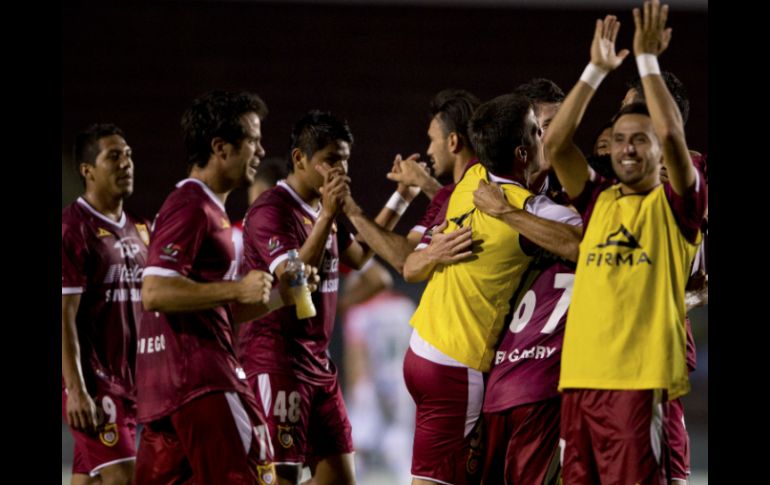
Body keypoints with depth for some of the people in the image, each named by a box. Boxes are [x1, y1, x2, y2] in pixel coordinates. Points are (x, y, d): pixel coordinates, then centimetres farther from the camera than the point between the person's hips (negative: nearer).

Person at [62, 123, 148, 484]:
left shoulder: (138, 231, 16)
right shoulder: (73, 228, -10)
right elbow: (64, 316, -15)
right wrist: (77, 389, -21)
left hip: (133, 382, 8)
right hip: (94, 382, -8)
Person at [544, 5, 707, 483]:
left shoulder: (677, 205, 3)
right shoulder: (598, 200, 17)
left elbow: (671, 135, -13)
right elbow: (556, 142, 6)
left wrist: (647, 58, -8)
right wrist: (596, 70, 4)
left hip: (640, 377, -5)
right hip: (579, 374, 5)